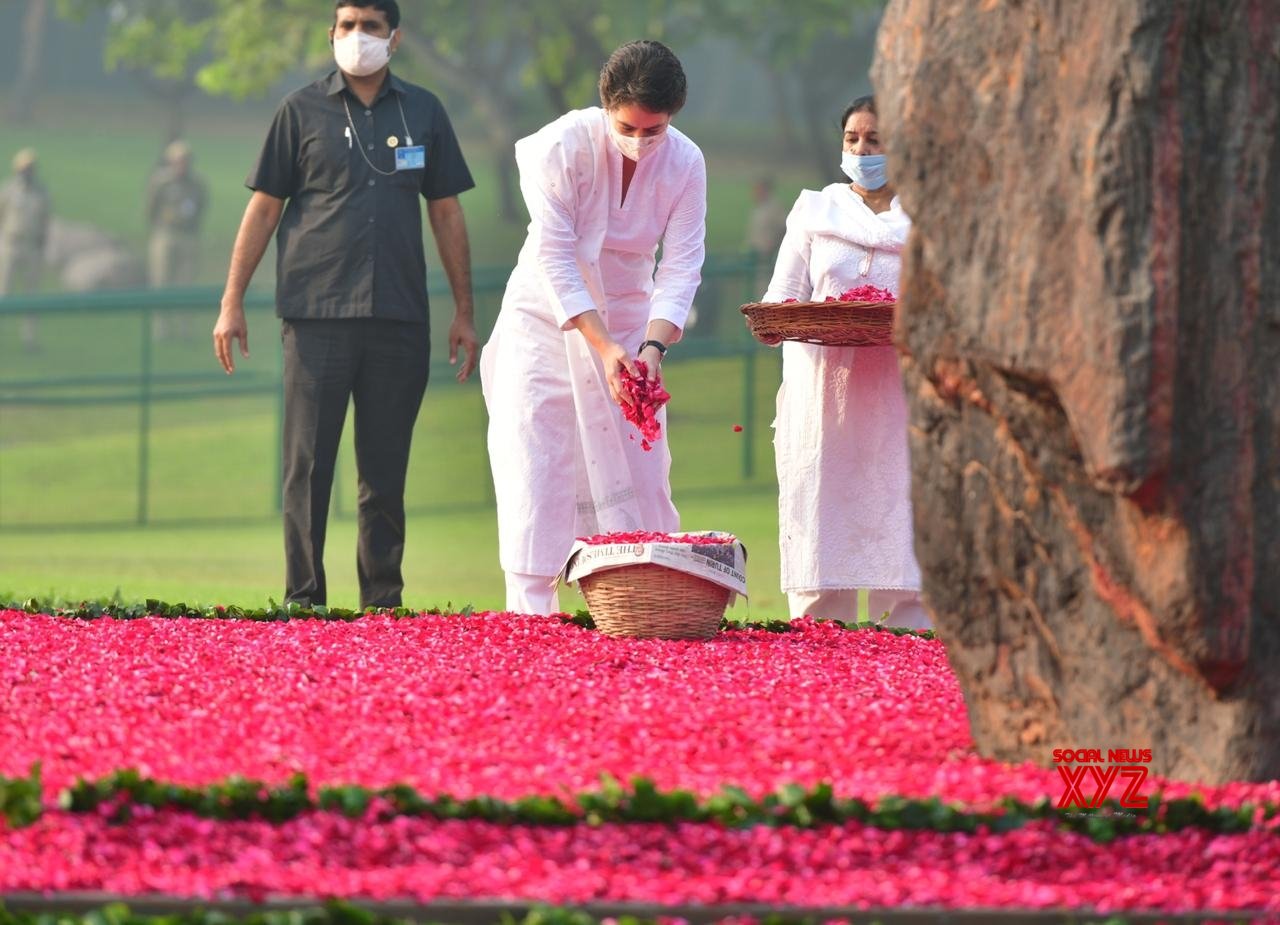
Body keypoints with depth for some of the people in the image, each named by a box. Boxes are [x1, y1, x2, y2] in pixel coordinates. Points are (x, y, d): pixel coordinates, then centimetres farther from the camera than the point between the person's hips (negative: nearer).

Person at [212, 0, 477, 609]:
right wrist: (232, 302, 1)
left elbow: (446, 215, 15)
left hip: (399, 318, 2)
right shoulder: (303, 112, 6)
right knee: (308, 466, -3)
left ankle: (383, 601, 8)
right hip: (317, 315, -2)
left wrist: (463, 312, 11)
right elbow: (263, 210, 7)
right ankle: (303, 600, -1)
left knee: (386, 469, 4)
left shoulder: (422, 113, 11)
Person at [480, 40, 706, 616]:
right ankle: (531, 609, -13)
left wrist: (654, 346, -32)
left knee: (638, 470, 1)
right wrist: (603, 348, -33)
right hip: (548, 319, -3)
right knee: (535, 463, -12)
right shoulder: (562, 147, -23)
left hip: (628, 319, 3)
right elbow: (555, 259, -24)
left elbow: (681, 266, -15)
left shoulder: (685, 164, -13)